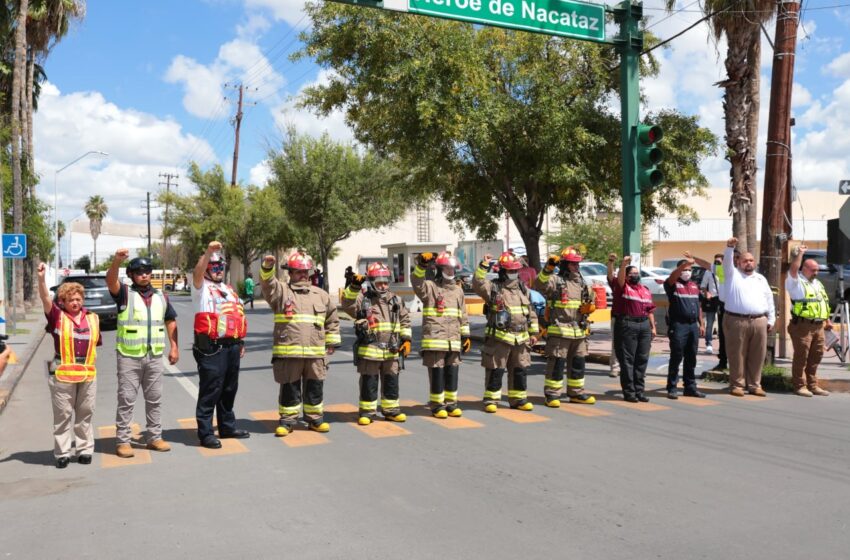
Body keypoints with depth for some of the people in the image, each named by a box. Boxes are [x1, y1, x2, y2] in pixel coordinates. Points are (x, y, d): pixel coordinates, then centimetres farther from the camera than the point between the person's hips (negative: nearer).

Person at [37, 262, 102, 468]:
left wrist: (90, 362, 7)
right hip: (62, 374, -3)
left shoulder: (92, 318, 9)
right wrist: (41, 278, -32)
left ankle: (85, 449, 21)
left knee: (85, 413, 10)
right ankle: (62, 453, 14)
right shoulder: (57, 316, -1)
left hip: (88, 374, 3)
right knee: (63, 414, 5)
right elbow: (45, 299, -17)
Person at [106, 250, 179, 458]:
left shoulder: (161, 297, 12)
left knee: (155, 399, 11)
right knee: (126, 400, 0)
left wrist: (174, 347, 10)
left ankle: (155, 437, 21)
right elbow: (110, 281, -22)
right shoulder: (125, 293, -2)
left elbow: (170, 321, 18)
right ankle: (122, 441, 8)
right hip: (129, 357, -4)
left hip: (155, 356, 4)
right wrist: (116, 261, -42)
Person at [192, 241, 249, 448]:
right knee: (210, 391, -5)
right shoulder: (202, 287, -1)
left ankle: (227, 426, 28)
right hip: (212, 348, -8)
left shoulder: (229, 289, 21)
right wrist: (208, 252, -37)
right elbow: (197, 272, -24)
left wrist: (241, 342, 19)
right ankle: (205, 433, 1)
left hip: (232, 346, 8)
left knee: (229, 389, 16)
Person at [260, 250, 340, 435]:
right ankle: (287, 420, 18)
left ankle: (315, 419, 25)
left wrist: (332, 342, 19)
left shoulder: (321, 295, 15)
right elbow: (267, 283, -16)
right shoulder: (281, 291, 4)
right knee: (289, 389, 5)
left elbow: (332, 319, 22)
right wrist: (267, 267, -35)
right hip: (288, 352, -3)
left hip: (316, 352, 3)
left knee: (315, 388, 11)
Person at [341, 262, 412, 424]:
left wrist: (406, 339, 9)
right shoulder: (363, 299, -2)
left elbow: (405, 320, 17)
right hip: (369, 350, -4)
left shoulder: (396, 300, 11)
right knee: (369, 383, 3)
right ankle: (367, 411, 15)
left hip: (391, 351, 4)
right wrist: (354, 287, -33)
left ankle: (391, 409, 25)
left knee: (391, 382, 11)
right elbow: (347, 304, -21)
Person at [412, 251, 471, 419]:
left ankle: (451, 403, 20)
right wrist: (422, 265, -35)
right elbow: (416, 282, -22)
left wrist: (466, 335, 16)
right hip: (434, 339, -5)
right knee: (437, 373, -2)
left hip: (453, 340, 5)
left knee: (452, 372, 9)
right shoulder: (430, 287, 0)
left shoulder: (458, 290, 17)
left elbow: (463, 315, 20)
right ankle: (437, 405, 8)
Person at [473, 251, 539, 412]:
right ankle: (491, 400, 8)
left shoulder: (523, 288, 14)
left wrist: (533, 332, 15)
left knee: (520, 370, 11)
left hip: (521, 339, 5)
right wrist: (483, 266, -28)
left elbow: (531, 312, 18)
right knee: (495, 371, -2)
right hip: (499, 338, -5)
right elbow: (477, 284, -23)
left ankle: (518, 399, 23)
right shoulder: (493, 288, -3)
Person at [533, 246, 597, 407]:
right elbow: (539, 285, -25)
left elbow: (589, 302, 26)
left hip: (579, 331, 7)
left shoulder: (581, 283, 17)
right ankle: (552, 394, 3)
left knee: (578, 363, 13)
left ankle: (576, 393, 26)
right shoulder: (555, 280, -6)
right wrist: (548, 268, -35)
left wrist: (590, 307, 3)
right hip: (559, 330, -7)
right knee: (557, 363, -5)